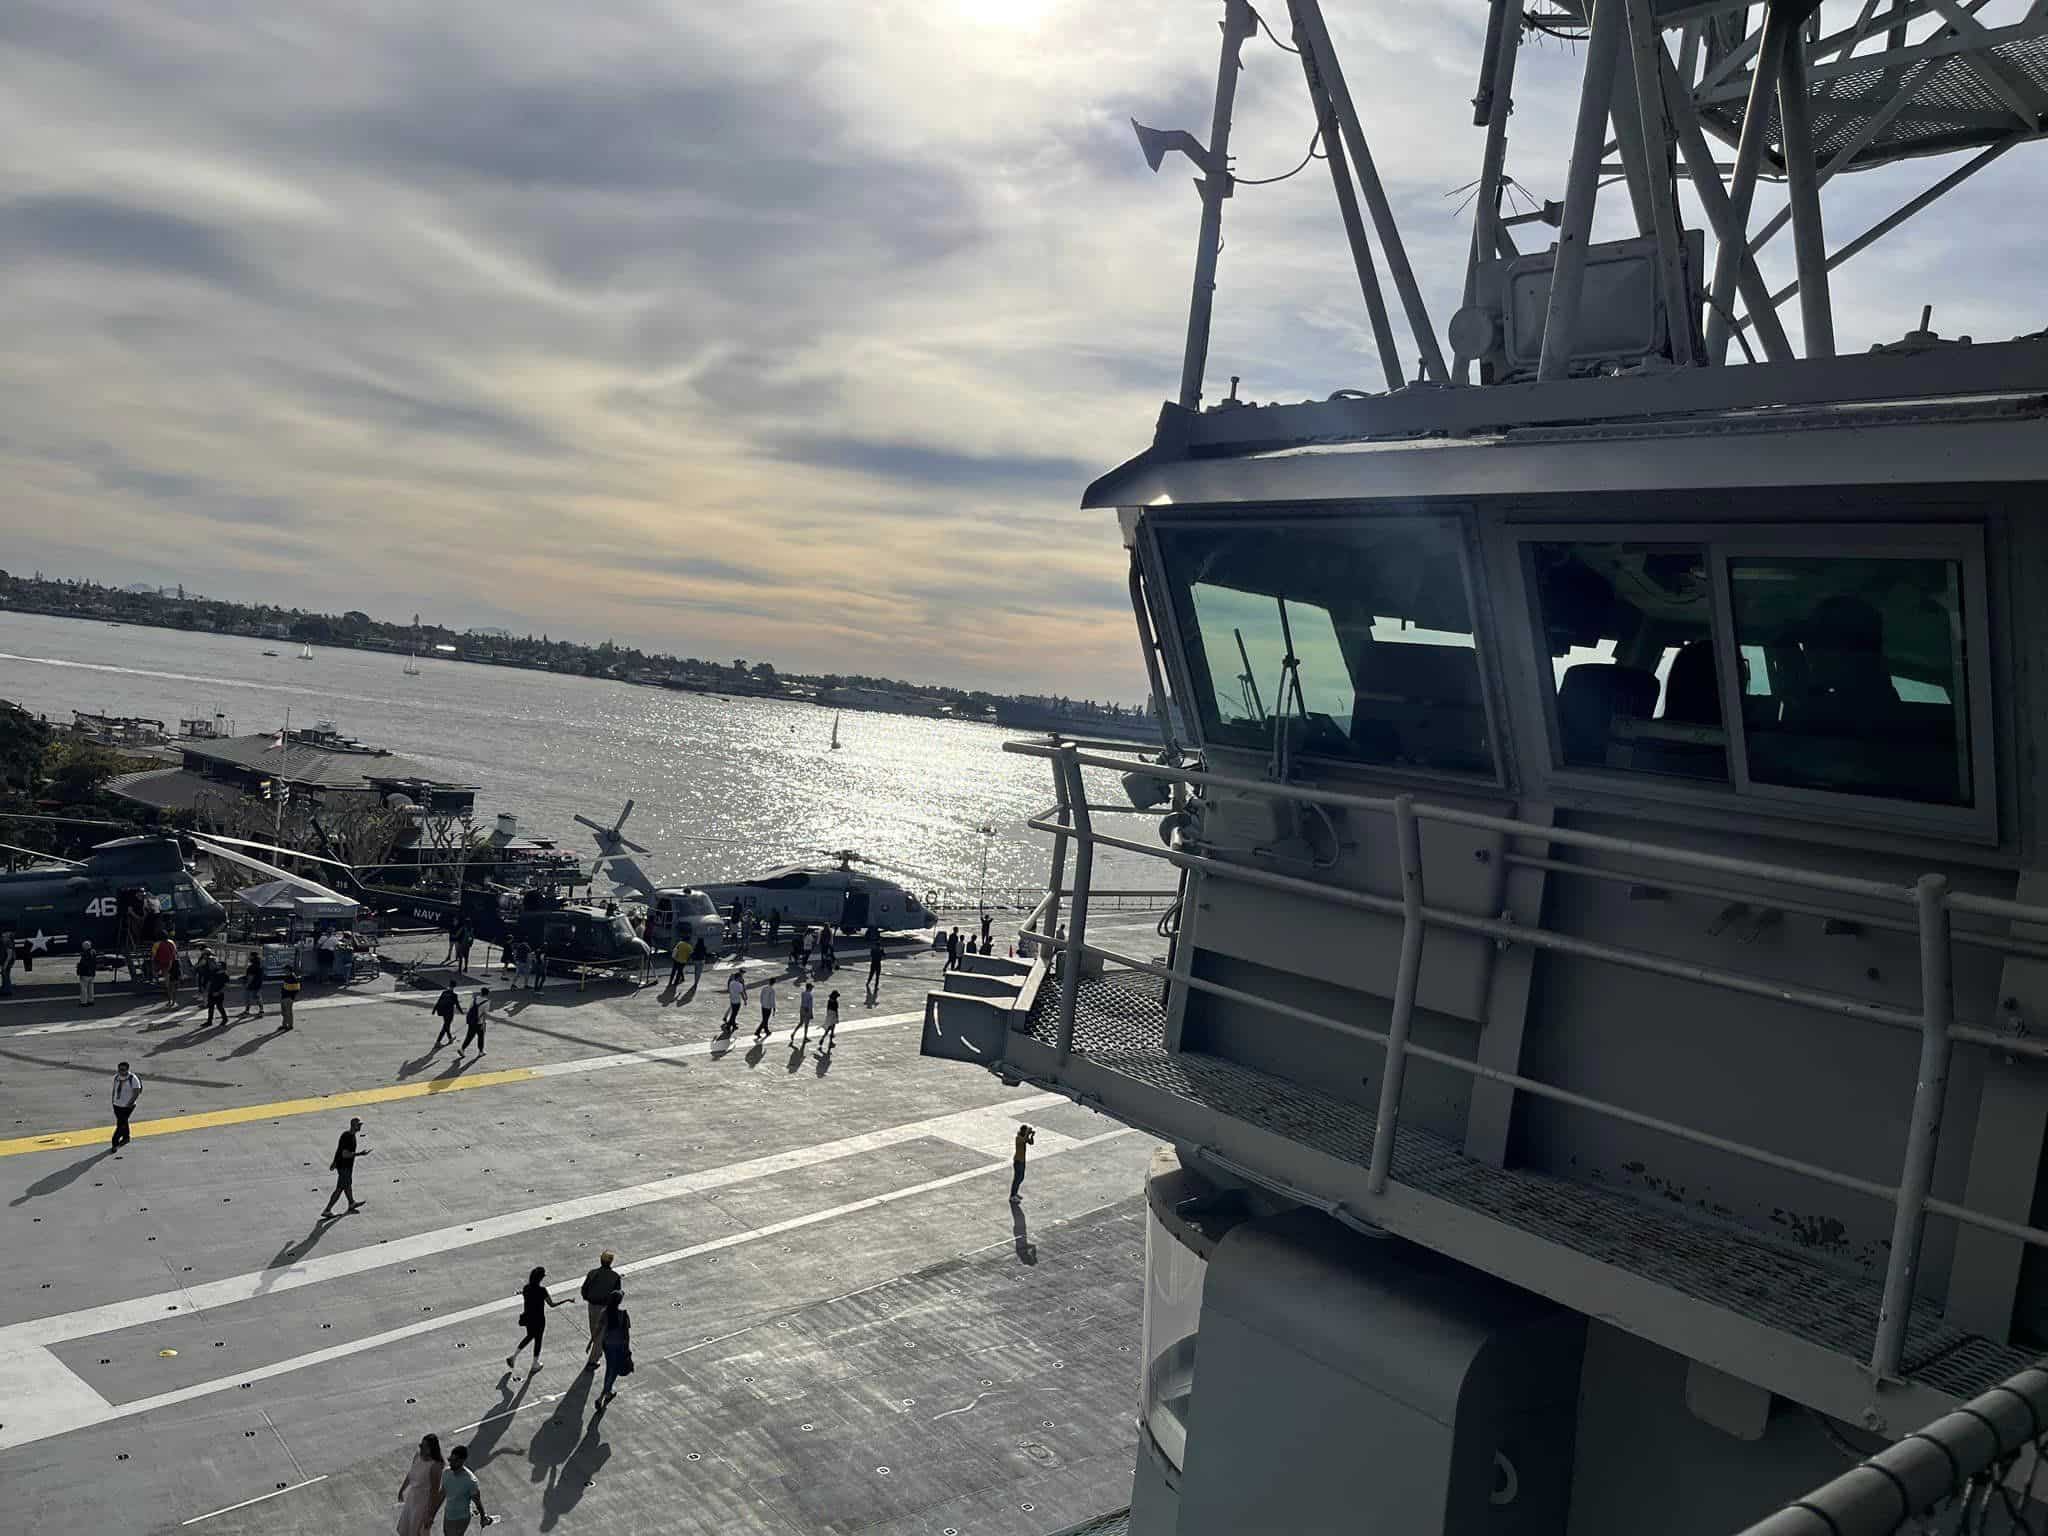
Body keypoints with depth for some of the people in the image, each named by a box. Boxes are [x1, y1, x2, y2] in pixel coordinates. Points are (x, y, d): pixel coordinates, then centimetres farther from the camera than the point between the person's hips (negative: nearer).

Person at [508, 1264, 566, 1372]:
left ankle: (513, 1356, 25)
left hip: (528, 1318, 5)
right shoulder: (542, 1290, -26)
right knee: (538, 1339, 17)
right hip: (539, 1319, -5)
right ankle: (535, 1364, 32)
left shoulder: (526, 1288, -10)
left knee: (529, 1336, 29)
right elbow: (552, 1304, -20)